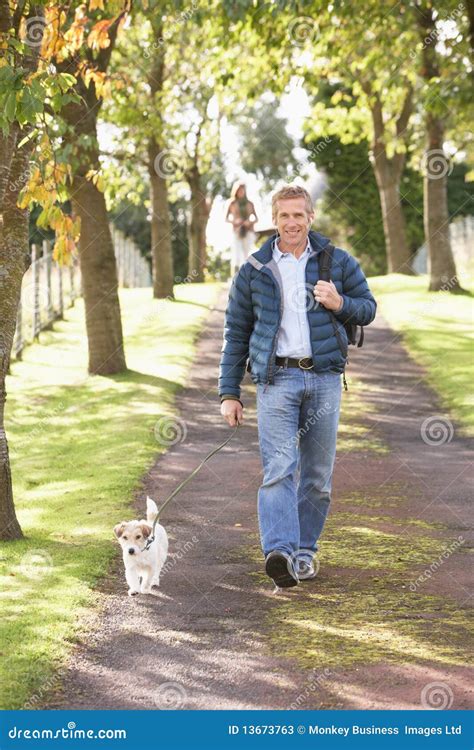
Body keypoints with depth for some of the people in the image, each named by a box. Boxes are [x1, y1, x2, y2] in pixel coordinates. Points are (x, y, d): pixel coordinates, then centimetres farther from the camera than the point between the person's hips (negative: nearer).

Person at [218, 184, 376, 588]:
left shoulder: (339, 262, 9)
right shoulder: (254, 271, 7)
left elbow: (368, 308, 14)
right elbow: (235, 333, 10)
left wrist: (340, 304, -9)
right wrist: (229, 393, 6)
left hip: (324, 378, 2)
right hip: (277, 378, -2)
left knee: (318, 474, 6)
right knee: (279, 468, -16)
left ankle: (305, 549, 19)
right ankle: (279, 552, -27)